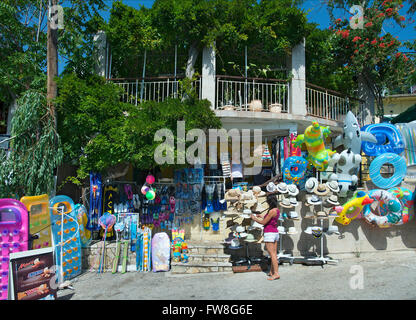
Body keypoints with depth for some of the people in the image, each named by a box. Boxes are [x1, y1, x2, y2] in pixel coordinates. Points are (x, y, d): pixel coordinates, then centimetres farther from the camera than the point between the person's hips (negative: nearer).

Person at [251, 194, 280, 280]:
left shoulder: (272, 211, -19)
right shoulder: (277, 210, 9)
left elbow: (264, 222, -15)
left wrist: (255, 219, -1)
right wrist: (262, 216, 24)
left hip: (269, 233, -9)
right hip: (275, 233, 9)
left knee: (272, 254, -6)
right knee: (274, 254, 12)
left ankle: (276, 274, -6)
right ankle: (272, 272, 22)